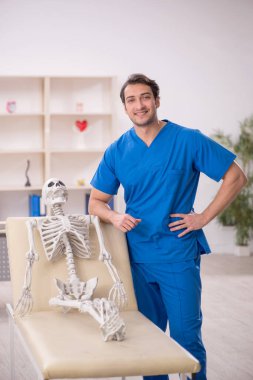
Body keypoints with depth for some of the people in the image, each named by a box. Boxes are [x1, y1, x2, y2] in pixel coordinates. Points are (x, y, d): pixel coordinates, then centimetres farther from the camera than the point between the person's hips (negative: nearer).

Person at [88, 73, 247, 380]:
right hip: (137, 257, 4)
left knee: (186, 338, -2)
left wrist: (203, 217, -9)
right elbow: (96, 202, 9)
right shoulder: (117, 151, 3)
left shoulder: (188, 140, -6)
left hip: (179, 256, -3)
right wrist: (116, 217, -12)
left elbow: (235, 178, -2)